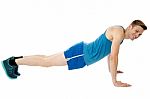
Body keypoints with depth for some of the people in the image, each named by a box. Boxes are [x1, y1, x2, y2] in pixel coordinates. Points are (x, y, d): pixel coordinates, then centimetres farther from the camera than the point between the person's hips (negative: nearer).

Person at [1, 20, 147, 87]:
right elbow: (113, 57, -27)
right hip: (81, 54, -9)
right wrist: (115, 81, -24)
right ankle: (12, 61, 5)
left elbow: (110, 52, 26)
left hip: (84, 55, 9)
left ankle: (17, 59, 25)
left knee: (48, 60, 16)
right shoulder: (119, 32, -21)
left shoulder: (120, 33, 10)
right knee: (46, 62, -3)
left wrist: (111, 69, 33)